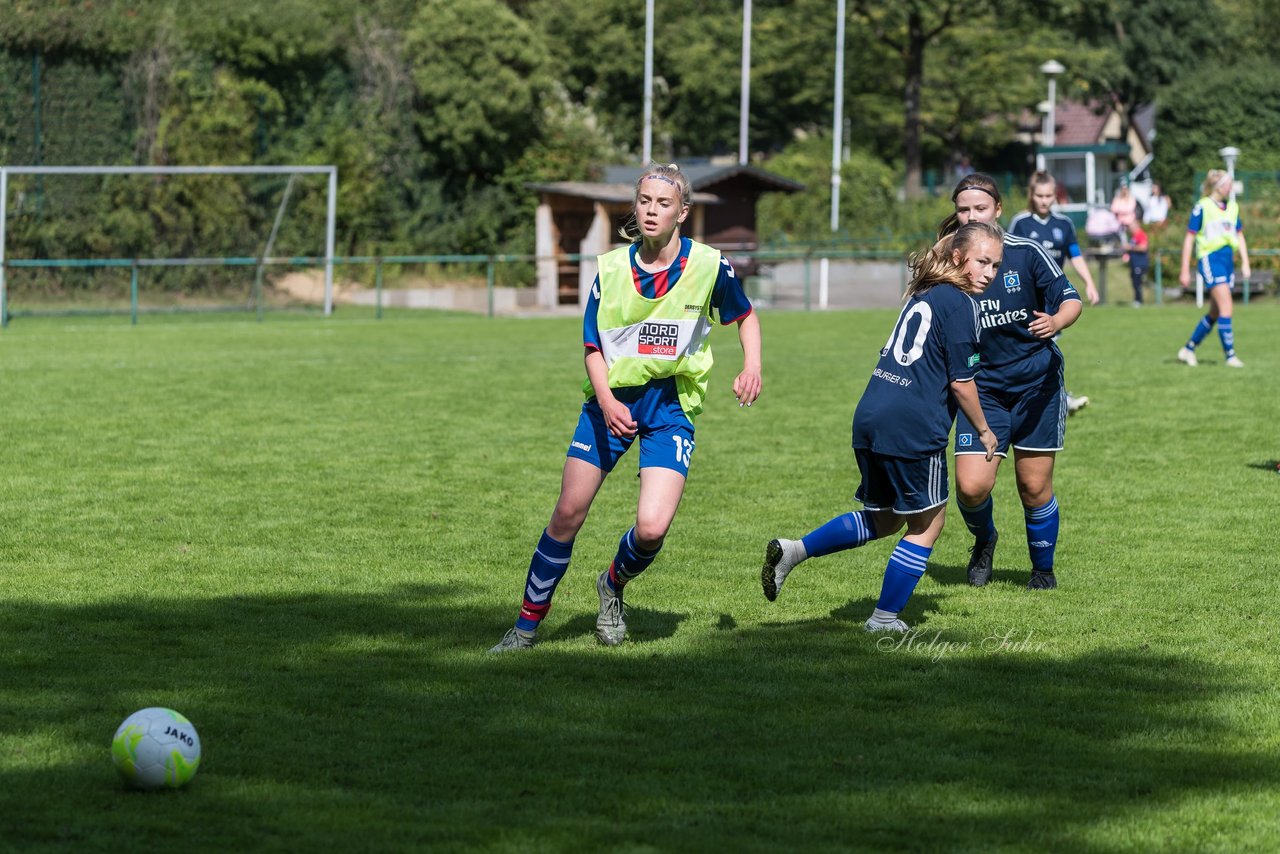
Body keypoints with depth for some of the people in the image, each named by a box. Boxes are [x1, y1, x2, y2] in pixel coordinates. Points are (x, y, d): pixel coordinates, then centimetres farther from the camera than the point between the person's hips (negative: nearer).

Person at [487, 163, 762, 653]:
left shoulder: (709, 266, -7)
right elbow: (593, 346, 0)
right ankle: (527, 625, 13)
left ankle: (614, 585, 19)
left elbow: (745, 316, 11)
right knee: (568, 514, -1)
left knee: (652, 527, -16)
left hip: (672, 404, -1)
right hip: (613, 398, 1)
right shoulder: (612, 268, -4)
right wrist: (606, 402, -18)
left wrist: (752, 365, -6)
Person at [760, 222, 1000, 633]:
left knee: (883, 519, 21)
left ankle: (793, 551, 9)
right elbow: (961, 382, -8)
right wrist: (983, 431, 6)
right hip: (913, 429, -8)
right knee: (927, 523, 8)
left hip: (870, 416, 8)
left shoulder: (921, 295, 18)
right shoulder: (960, 303, -8)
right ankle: (884, 618, 9)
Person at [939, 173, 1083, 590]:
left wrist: (1057, 320, -26)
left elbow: (1070, 299, -4)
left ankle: (1043, 569, 26)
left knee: (1034, 486, 3)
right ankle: (983, 540, 22)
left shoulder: (1026, 252, -8)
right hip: (982, 387, 1)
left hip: (1037, 383, -1)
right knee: (970, 487, -12)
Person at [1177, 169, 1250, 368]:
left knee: (1215, 313, 9)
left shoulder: (1232, 207, 14)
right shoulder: (1202, 207, -6)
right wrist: (1185, 271, -5)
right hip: (1210, 259, -7)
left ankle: (1188, 349, 21)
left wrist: (1245, 262, 9)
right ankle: (1230, 355, -13)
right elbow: (1189, 238, -4)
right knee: (1226, 307, -15)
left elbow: (1239, 236, 20)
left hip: (1228, 259, 7)